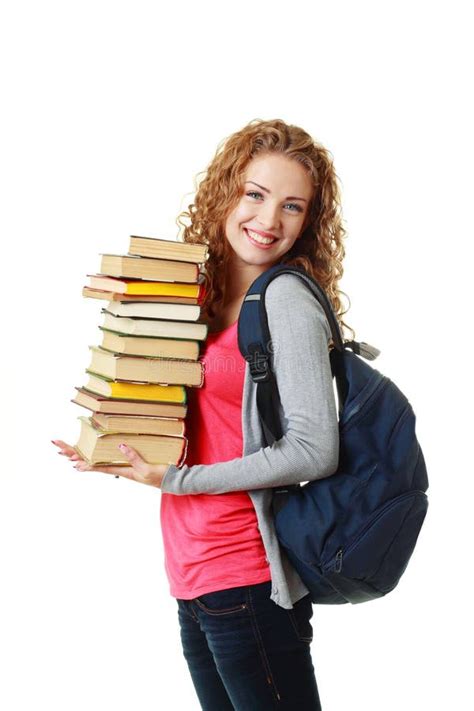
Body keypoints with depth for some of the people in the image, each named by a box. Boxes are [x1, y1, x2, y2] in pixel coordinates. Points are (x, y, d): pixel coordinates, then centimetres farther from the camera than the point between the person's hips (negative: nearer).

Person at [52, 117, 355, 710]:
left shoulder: (286, 297, -12)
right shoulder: (210, 300, 10)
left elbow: (314, 450, -19)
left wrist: (176, 479, -14)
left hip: (249, 579, -7)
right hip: (195, 576, 8)